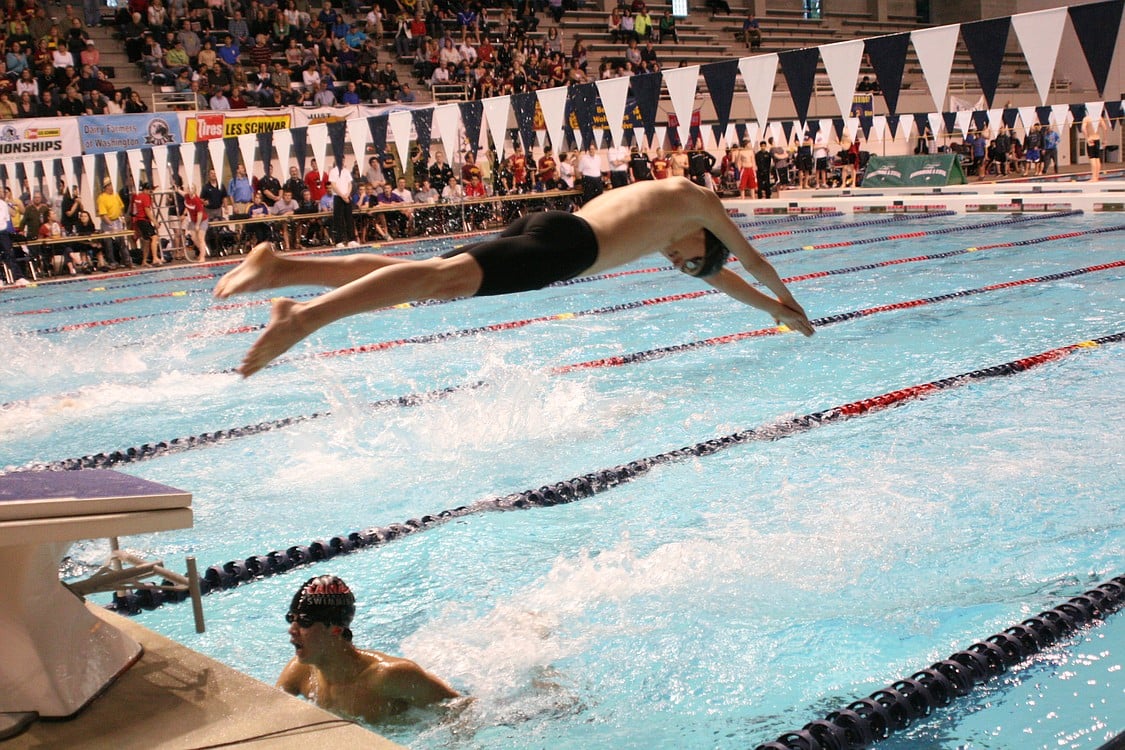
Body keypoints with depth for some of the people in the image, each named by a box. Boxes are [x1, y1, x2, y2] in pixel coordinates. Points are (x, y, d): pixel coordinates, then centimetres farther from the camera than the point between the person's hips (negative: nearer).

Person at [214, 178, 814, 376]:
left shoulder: (663, 230, 43)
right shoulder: (695, 200, 22)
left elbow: (716, 277, 55)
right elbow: (749, 258, 31)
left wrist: (773, 310, 64)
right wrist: (785, 299, 49)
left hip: (542, 228, 8)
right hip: (565, 242, -8)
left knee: (427, 275, -4)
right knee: (449, 277, -26)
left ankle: (281, 267, -17)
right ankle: (308, 315, -43)